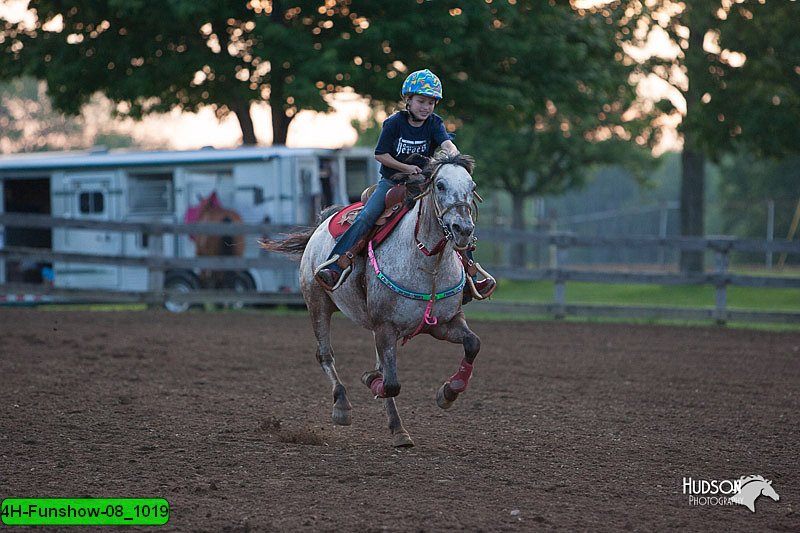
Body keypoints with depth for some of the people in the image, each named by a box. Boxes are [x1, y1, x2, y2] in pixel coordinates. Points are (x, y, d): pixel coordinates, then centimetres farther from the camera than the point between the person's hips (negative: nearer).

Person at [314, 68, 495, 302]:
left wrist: (452, 152, -45)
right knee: (365, 217, -24)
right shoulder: (394, 123, -7)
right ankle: (336, 268, -27)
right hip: (391, 182, -2)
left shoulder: (434, 123, -2)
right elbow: (381, 154, -6)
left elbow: (446, 142, -22)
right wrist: (405, 168, -17)